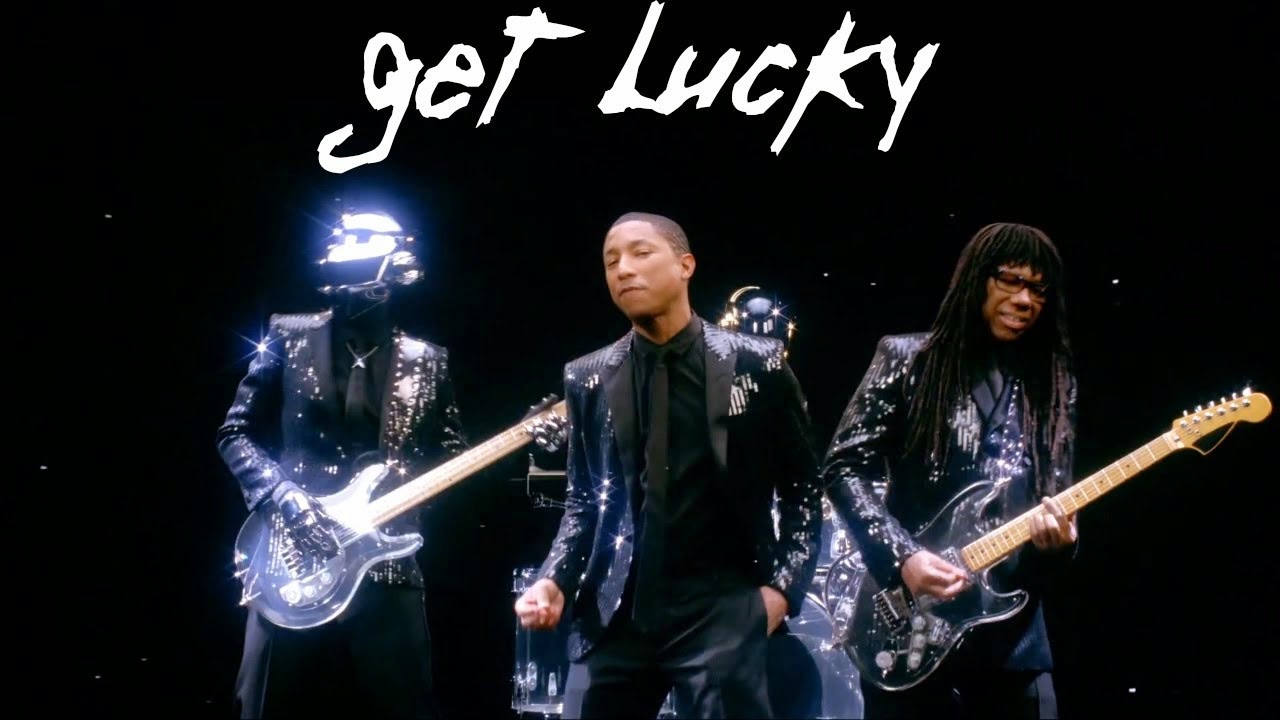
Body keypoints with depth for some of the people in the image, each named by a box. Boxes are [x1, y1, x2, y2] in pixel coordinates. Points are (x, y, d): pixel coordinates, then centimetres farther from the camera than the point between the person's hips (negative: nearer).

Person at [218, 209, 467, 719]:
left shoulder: (424, 362, 10)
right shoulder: (290, 338, 5)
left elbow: (450, 454, 12)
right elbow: (236, 433, 5)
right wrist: (284, 496, -10)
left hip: (387, 567, 1)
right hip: (291, 562, -1)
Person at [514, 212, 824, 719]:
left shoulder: (755, 364, 1)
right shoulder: (589, 378, 9)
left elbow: (802, 487, 6)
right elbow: (583, 500, 14)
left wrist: (781, 586, -4)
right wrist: (555, 580, -2)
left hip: (721, 607, -3)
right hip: (613, 611, 3)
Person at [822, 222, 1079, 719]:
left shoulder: (1050, 384, 13)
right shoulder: (909, 359, 1)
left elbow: (1057, 502, 12)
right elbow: (844, 467, -4)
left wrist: (1056, 538, -12)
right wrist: (901, 556, -15)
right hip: (905, 621, -3)